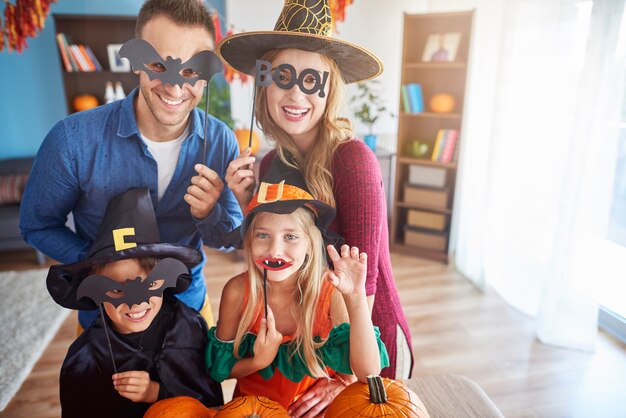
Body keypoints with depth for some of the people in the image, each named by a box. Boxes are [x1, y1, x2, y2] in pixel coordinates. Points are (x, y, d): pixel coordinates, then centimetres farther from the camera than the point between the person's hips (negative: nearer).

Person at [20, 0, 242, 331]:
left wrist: (210, 215, -31)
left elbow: (232, 239, -9)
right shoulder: (73, 139, -24)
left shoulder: (221, 142, -17)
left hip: (190, 303, 2)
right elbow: (37, 226, -10)